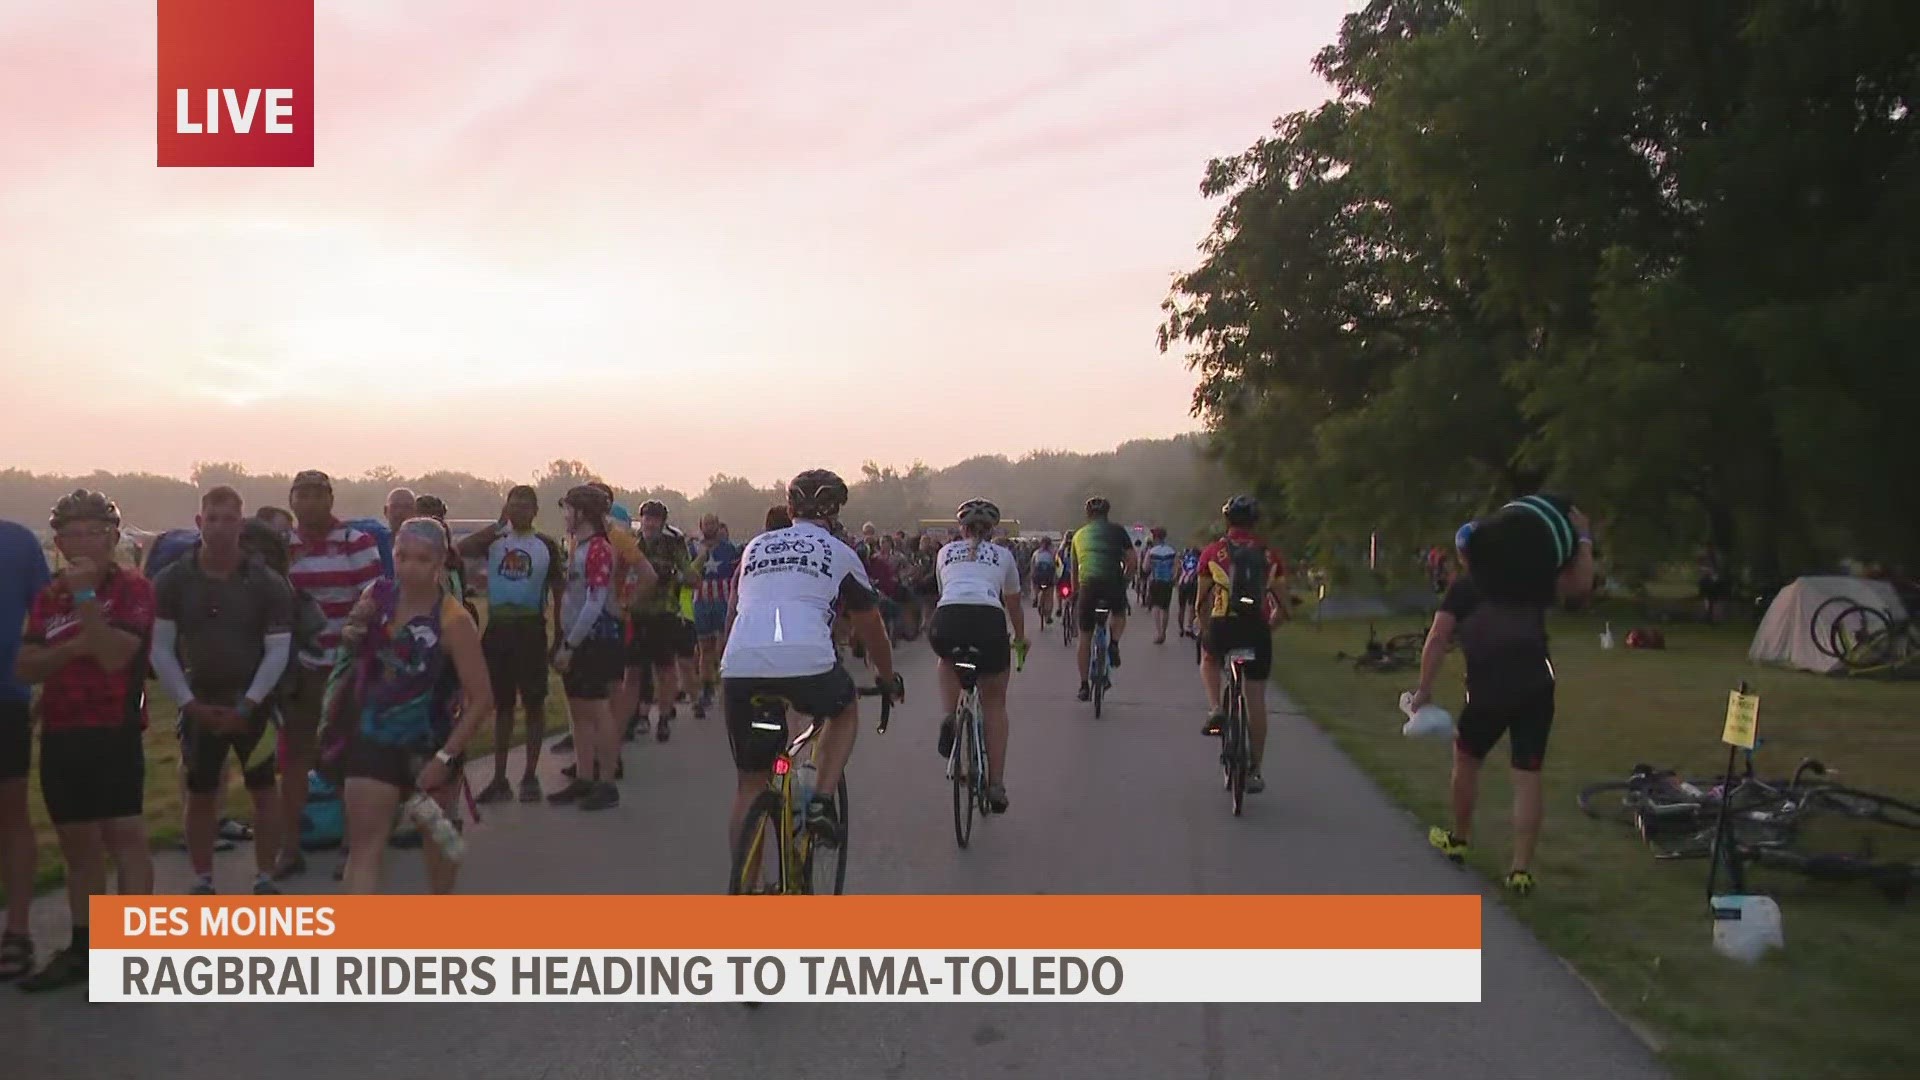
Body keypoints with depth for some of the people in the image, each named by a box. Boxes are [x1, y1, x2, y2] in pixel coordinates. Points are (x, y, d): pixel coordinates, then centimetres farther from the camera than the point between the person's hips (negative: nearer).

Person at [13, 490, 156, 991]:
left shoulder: (133, 588, -5)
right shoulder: (48, 597, 13)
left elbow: (114, 655, -19)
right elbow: (25, 669, 5)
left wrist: (86, 595, -19)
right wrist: (74, 646, -12)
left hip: (115, 733, -7)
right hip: (60, 735, 7)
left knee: (125, 837, -9)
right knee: (78, 844, 13)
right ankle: (82, 948, 23)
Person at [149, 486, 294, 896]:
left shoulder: (267, 583, -7)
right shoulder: (172, 581, -3)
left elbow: (278, 651, -7)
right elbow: (161, 650, -2)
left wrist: (247, 704, -13)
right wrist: (189, 703, -10)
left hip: (253, 703, -1)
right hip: (199, 705, 1)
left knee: (263, 792, 3)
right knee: (200, 796, 8)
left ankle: (265, 879, 14)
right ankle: (202, 882, 21)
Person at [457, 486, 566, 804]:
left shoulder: (546, 545, 3)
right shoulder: (495, 540, 6)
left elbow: (558, 591, 4)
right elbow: (463, 549, -14)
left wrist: (559, 634, -1)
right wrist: (499, 524, -15)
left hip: (530, 627, -2)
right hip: (497, 626, 2)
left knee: (533, 703, 3)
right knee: (501, 704, 9)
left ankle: (530, 776, 13)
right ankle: (500, 779, 16)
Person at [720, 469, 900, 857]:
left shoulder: (756, 546, 27)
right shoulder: (840, 553, 18)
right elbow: (871, 629, 27)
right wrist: (888, 679, 44)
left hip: (739, 669, 3)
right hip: (808, 667, -2)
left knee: (749, 784, 15)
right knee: (846, 709, 31)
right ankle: (822, 801, 15)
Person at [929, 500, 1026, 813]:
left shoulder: (946, 552, 28)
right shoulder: (1002, 555, 27)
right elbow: (1014, 605, 39)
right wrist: (1020, 638, 57)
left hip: (946, 620, 1)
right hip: (988, 621, -1)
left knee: (948, 660, 38)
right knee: (994, 704, 19)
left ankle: (948, 719, 13)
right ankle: (996, 785, 15)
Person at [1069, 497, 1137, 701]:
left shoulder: (1079, 534, 20)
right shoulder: (1117, 531, 12)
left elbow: (1074, 569, 25)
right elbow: (1131, 561, 5)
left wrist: (1075, 593, 35)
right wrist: (1124, 581, 19)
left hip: (1088, 584, 2)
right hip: (1113, 582, -1)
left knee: (1085, 637, 12)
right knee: (1119, 613, 32)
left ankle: (1084, 686, 13)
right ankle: (1114, 643, 4)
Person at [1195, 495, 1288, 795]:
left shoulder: (1213, 552, 6)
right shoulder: (1271, 556, 10)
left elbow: (1202, 602, 9)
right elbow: (1282, 606, 10)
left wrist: (1204, 630, 24)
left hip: (1223, 625, -1)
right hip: (1258, 630, 1)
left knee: (1208, 660, 34)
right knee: (1256, 700, 9)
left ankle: (1215, 709, 9)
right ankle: (1254, 772, 13)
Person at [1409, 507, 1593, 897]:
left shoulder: (1463, 588, 7)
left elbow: (1438, 639, -4)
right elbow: (1580, 586, 19)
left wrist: (1424, 689, -1)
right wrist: (1583, 539, 23)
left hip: (1490, 688, -2)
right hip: (1537, 686, 2)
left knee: (1466, 759, 22)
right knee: (1528, 777, 4)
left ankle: (1459, 840, 37)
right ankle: (1521, 870, 0)